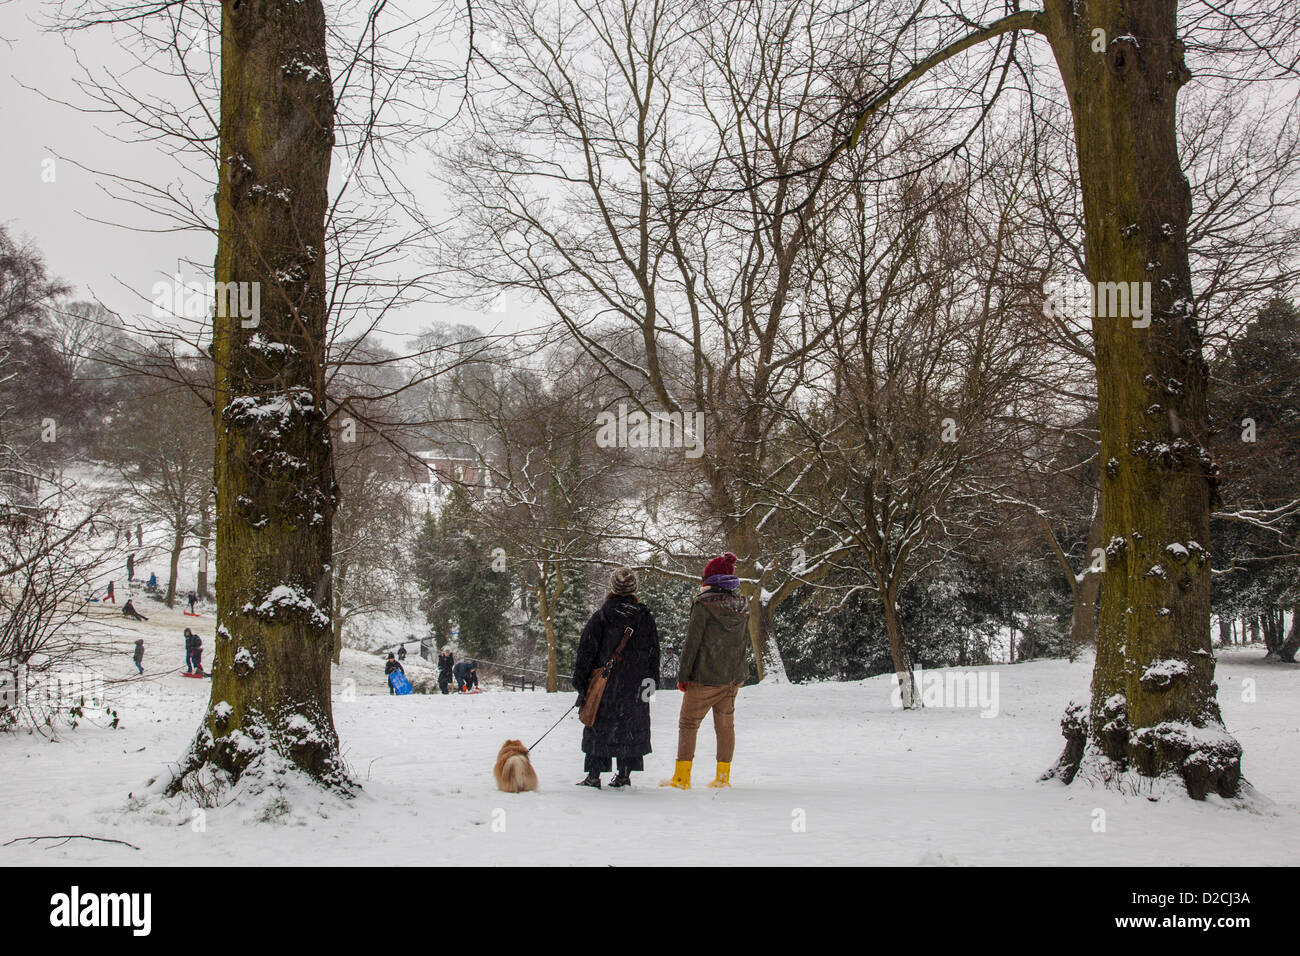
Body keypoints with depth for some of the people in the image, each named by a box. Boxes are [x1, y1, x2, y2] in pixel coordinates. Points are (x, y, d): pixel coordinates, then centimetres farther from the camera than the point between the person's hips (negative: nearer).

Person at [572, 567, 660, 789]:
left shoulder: (602, 615, -7)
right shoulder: (645, 616, 2)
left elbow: (586, 650, -6)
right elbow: (653, 652, 8)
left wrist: (580, 681, -2)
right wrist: (651, 680, 16)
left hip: (605, 682, -2)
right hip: (635, 684, 2)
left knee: (599, 726, 4)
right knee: (630, 727, 11)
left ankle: (594, 775, 2)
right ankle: (624, 775, 12)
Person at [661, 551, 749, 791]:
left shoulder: (704, 603, -14)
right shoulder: (742, 605, 4)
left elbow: (692, 642, -13)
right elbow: (744, 640, 12)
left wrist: (683, 675, -7)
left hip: (705, 676, -5)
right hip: (734, 676, 6)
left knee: (688, 723, 5)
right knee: (725, 724, 14)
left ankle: (682, 777, 4)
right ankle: (723, 777, 17)